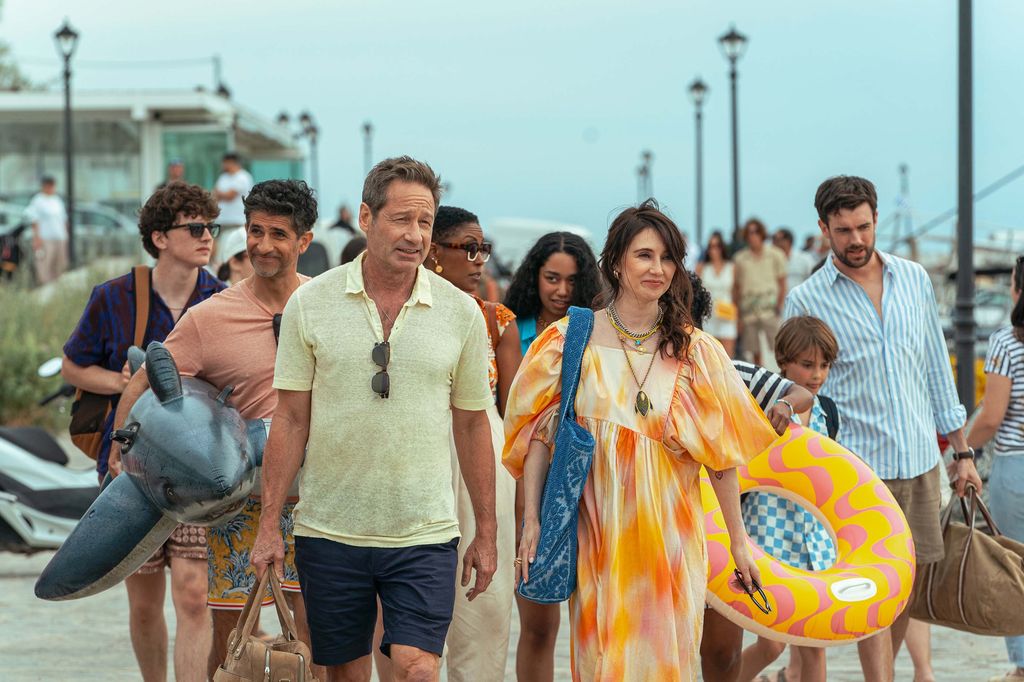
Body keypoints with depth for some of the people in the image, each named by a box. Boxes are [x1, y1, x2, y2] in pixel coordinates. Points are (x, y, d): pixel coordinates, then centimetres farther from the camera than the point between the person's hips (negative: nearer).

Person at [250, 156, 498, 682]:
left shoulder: (461, 313, 1)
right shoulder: (311, 303, -1)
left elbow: (472, 426, 9)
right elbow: (290, 420, 2)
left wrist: (486, 532, 10)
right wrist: (269, 525, -1)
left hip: (424, 537, 0)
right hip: (329, 533, 1)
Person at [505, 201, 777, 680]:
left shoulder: (694, 350, 3)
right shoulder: (572, 340, -1)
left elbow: (721, 453, 4)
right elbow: (538, 433, -1)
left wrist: (738, 540, 3)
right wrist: (532, 520, -8)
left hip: (671, 532, 1)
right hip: (599, 531, -1)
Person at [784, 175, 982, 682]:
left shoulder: (914, 279, 7)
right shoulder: (805, 300, -3)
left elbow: (936, 366, 13)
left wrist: (961, 450, 12)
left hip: (920, 457, 4)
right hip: (858, 468, -4)